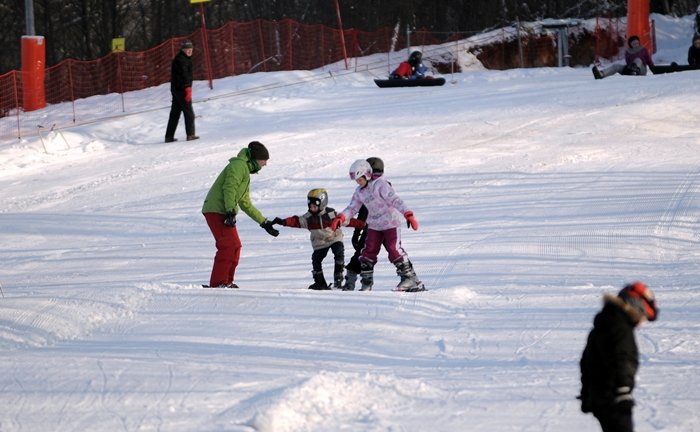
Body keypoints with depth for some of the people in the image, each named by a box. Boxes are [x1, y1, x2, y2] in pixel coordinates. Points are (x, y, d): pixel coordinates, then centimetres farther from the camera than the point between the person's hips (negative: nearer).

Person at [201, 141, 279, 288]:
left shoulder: (246, 172, 26)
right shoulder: (239, 165, -5)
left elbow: (246, 204, 30)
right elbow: (229, 188, -19)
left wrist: (264, 223, 29)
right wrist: (231, 211, -27)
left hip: (224, 211, 10)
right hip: (216, 210, -10)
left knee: (235, 246, 12)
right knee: (229, 245, -16)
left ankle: (227, 282, 17)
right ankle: (218, 283, -18)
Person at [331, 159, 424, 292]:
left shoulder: (380, 185, -16)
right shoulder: (359, 192, 7)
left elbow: (395, 200, -23)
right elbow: (352, 208, 12)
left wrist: (408, 215, -32)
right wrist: (341, 218, -6)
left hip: (390, 223, -7)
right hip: (374, 226, 7)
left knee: (394, 250, -15)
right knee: (368, 251, 0)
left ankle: (410, 278, -8)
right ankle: (366, 283, 7)